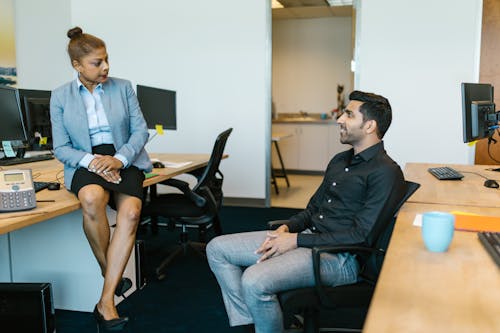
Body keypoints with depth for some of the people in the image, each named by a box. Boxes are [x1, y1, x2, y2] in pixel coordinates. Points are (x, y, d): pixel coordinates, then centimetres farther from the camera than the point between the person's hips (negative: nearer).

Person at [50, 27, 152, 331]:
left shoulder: (123, 87, 8)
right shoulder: (61, 96, 7)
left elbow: (141, 129, 3)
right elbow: (61, 148, 5)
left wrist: (120, 159, -16)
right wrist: (91, 161, -16)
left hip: (124, 161, 1)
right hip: (86, 163, 0)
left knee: (131, 212, -31)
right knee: (92, 198, -37)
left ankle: (107, 300, -24)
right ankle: (109, 273, -13)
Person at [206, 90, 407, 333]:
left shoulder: (385, 172, -12)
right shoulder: (340, 160, 16)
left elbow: (361, 235, -18)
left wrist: (297, 240, -16)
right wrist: (287, 228, 0)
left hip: (340, 257, -9)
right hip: (309, 237, 9)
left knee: (255, 281, -31)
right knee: (217, 249, 2)